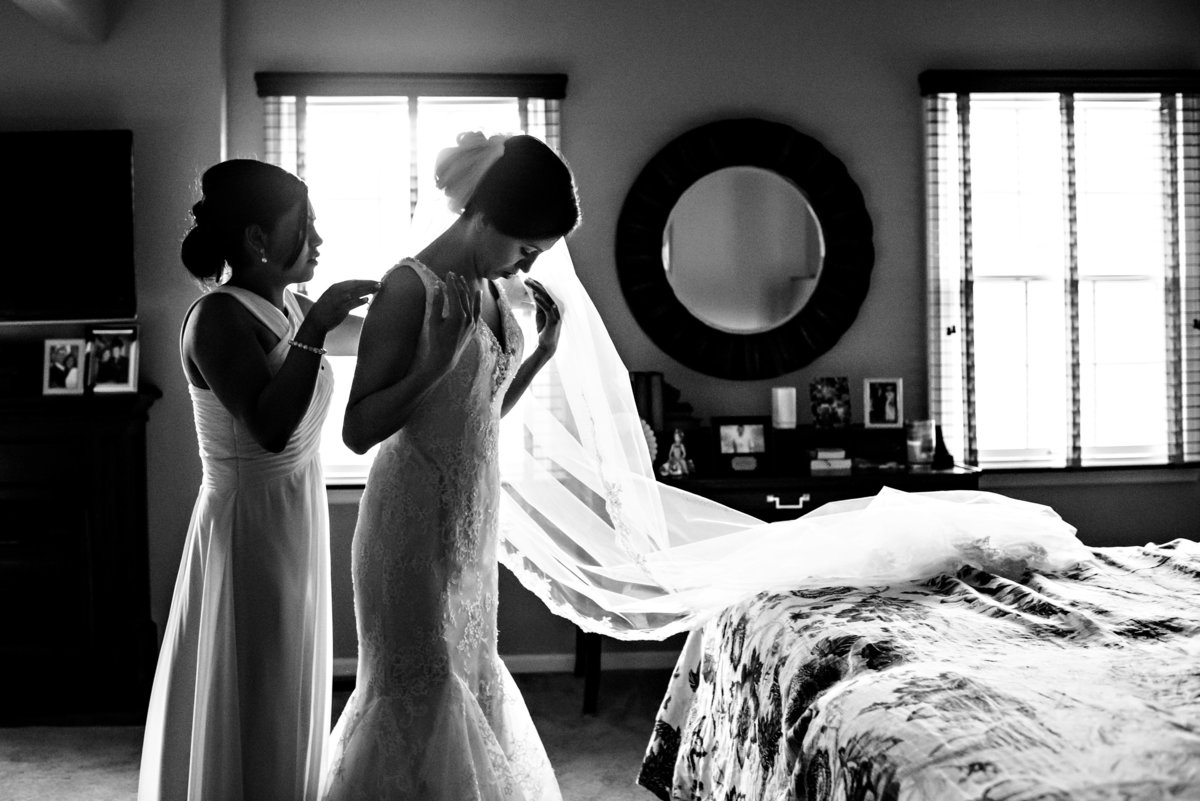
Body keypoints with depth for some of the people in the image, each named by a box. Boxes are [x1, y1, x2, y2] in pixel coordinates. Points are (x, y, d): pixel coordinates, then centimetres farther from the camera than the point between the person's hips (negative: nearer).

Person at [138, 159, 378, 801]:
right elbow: (270, 427, -30)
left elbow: (369, 336, 23)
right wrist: (312, 331, -28)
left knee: (286, 709, 21)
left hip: (296, 523, 8)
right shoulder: (217, 318, -19)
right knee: (247, 709, 5)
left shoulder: (287, 308, 5)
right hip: (249, 528, -8)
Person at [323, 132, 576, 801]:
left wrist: (543, 351, 2)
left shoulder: (492, 287, 6)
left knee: (467, 668, 18)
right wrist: (437, 362, -27)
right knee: (417, 682, 3)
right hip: (416, 518, -8)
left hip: (473, 515, 8)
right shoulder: (411, 288, -17)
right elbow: (358, 430, -19)